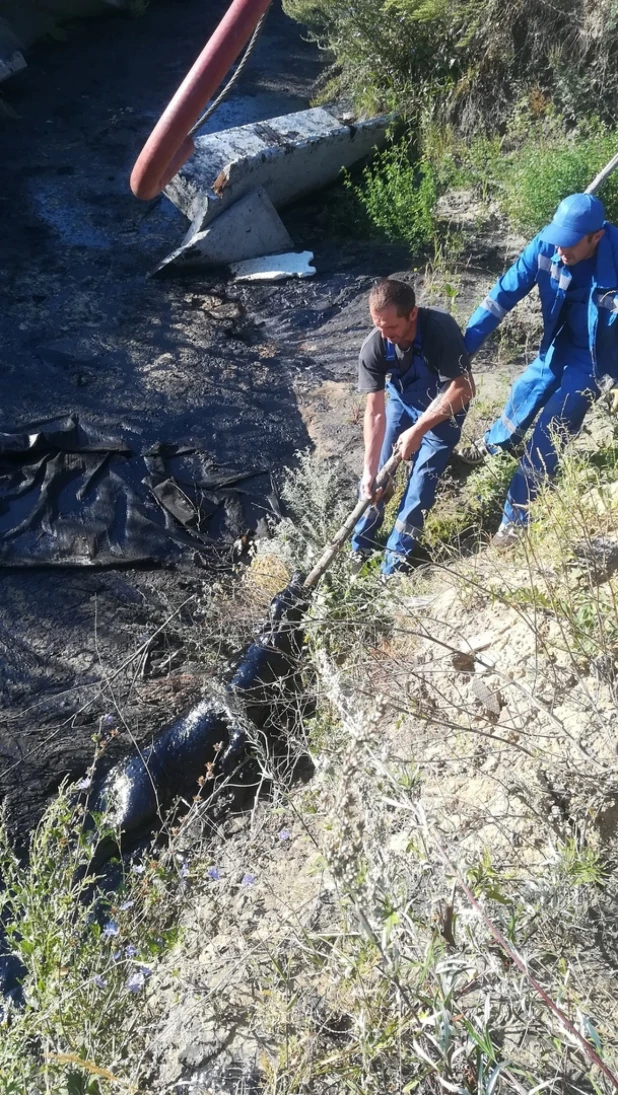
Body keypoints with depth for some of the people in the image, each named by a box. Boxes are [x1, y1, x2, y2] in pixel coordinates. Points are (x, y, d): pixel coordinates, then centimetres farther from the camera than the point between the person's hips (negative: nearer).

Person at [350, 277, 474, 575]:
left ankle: (397, 556, 4)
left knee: (422, 477, -9)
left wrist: (419, 430, -34)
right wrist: (369, 469, -24)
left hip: (445, 407, -3)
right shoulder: (373, 347, -25)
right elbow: (375, 412, -22)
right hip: (401, 402, 3)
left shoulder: (441, 329, -35)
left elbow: (463, 388, -30)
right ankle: (360, 544, 17)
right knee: (378, 471, 0)